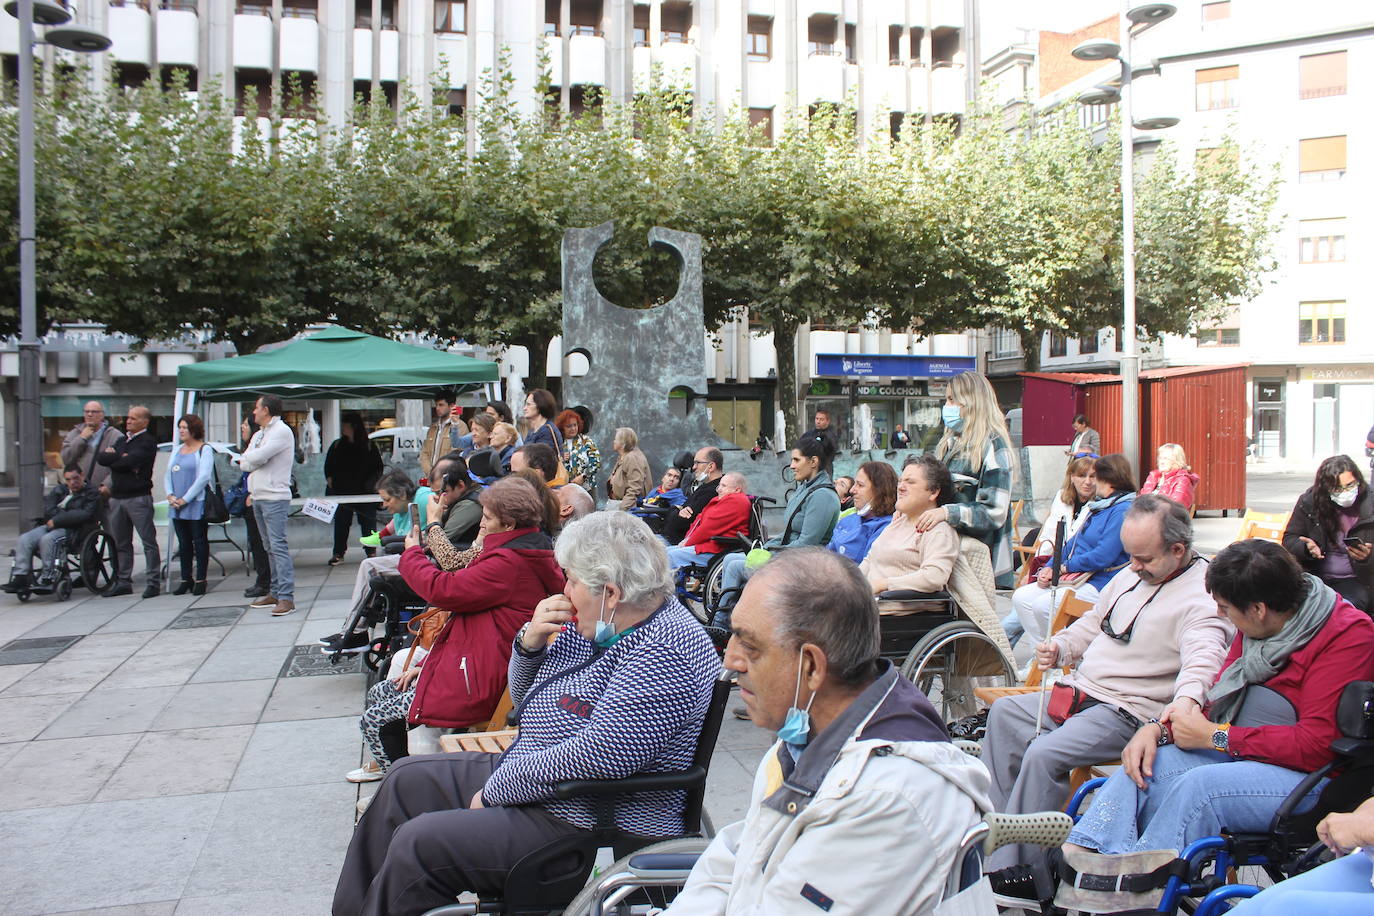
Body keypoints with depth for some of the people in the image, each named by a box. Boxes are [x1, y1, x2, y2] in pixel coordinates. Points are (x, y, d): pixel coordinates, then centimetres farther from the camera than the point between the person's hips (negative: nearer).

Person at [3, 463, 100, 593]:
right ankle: (20, 578, -22)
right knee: (24, 539, -18)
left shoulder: (92, 494, 4)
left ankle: (47, 579, -30)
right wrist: (66, 516, -9)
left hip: (72, 530, -6)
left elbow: (86, 515, -13)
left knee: (47, 539, -34)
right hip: (51, 526, 6)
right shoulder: (59, 490, 22)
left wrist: (57, 520, -13)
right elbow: (48, 509, 8)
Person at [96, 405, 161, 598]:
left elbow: (129, 461, -20)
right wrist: (121, 458, -8)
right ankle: (123, 582, 17)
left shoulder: (147, 442, -5)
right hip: (117, 497, 8)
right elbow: (101, 458, 5)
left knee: (148, 541, -4)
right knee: (121, 543, 11)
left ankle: (153, 582, -3)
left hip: (138, 497, -8)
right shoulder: (121, 441, 19)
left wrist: (112, 457, -2)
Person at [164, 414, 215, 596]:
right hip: (176, 506, 6)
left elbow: (203, 477, -13)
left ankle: (200, 580, 5)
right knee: (183, 544, 10)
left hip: (197, 505, -6)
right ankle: (186, 580, 16)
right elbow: (167, 475, 14)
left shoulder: (205, 450, -4)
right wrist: (170, 496, -4)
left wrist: (185, 499, -14)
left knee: (199, 542, -1)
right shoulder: (177, 451, 17)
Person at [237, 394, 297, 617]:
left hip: (275, 498, -9)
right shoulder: (258, 435, 19)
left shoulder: (281, 431, -9)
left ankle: (286, 596, -16)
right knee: (271, 547, 11)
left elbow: (257, 457, -18)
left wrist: (246, 459, 2)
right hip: (258, 497, 9)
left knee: (278, 546, -13)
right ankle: (275, 592, 16)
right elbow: (246, 462, 12)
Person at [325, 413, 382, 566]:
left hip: (364, 492, -2)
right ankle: (338, 553, 10)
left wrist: (372, 483, -6)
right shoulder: (337, 445, 9)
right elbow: (328, 465, 16)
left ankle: (371, 552, 10)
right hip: (342, 492, 2)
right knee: (341, 522, 3)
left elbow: (378, 467, 4)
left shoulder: (368, 446, 1)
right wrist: (329, 479, 1)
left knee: (368, 521, 1)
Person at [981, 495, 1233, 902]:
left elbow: (1204, 656, -31)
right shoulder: (1131, 575, 13)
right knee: (1004, 712, 9)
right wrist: (1060, 646, 5)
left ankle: (1023, 872, -14)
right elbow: (1091, 624, 25)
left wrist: (1188, 698, -52)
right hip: (1081, 692, 10)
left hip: (1128, 713, -10)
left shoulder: (1203, 595, -14)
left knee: (1044, 754, -27)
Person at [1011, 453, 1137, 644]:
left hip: (1100, 582, -10)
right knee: (1021, 597, -5)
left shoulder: (1123, 510, -13)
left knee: (1043, 605, -27)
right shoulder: (1098, 506, 20)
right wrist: (1050, 567, 3)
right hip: (1077, 576, 10)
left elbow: (1102, 557, -21)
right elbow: (1072, 543, 19)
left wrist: (1064, 567, -10)